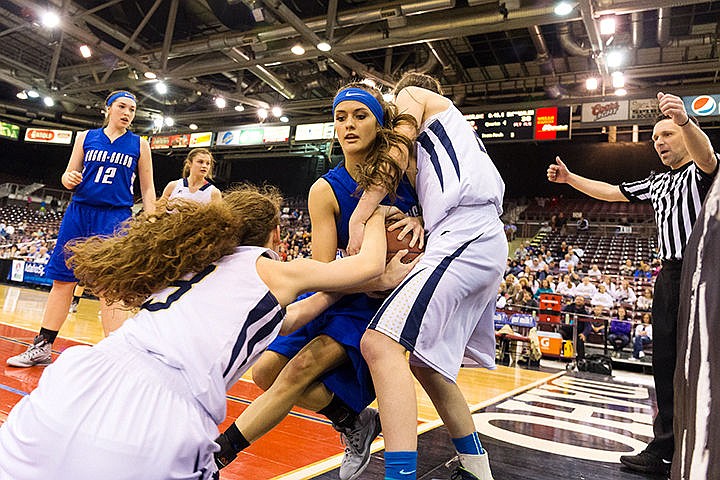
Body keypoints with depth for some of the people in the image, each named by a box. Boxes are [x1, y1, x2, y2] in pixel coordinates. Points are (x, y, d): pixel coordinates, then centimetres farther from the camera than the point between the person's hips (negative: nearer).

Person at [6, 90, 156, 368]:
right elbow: (69, 175, 13)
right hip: (79, 212, 3)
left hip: (116, 218, -2)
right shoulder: (86, 137, 11)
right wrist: (68, 178, -11)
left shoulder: (139, 144, 7)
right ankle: (42, 348, 17)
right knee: (61, 280, 6)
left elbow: (147, 190, 6)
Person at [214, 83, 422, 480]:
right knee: (267, 371, 1)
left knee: (303, 367, -20)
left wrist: (419, 223, -20)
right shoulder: (326, 190, -11)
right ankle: (356, 422, 15)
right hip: (344, 294, 4)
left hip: (386, 300, -3)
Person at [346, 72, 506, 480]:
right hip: (487, 240, 9)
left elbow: (395, 157, -2)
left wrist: (358, 220, -7)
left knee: (381, 342, -23)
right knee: (424, 362, 15)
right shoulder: (451, 122, 38)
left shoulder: (411, 94, 16)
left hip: (465, 237, -9)